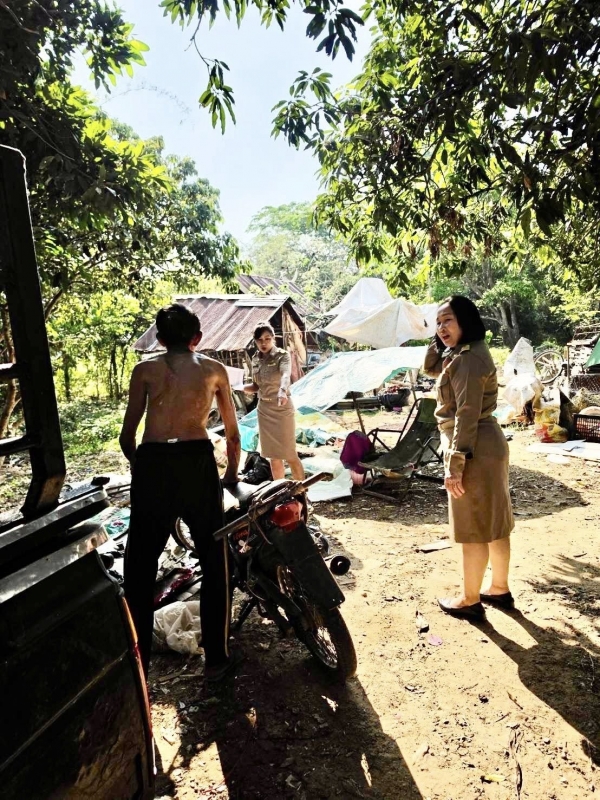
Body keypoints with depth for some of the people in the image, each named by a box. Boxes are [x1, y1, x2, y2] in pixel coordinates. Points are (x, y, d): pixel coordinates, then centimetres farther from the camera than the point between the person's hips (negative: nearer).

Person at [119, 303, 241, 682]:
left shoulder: (145, 369, 13)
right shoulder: (214, 369, 14)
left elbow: (128, 435, 10)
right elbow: (232, 432, 18)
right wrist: (232, 472, 34)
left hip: (152, 463, 1)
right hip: (197, 462, 0)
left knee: (140, 564, 16)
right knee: (214, 562, 13)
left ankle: (137, 659, 27)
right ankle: (216, 658, 21)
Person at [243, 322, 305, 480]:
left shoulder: (282, 355, -14)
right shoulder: (256, 360, 4)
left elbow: (286, 374, -35)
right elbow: (256, 386, 11)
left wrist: (282, 391, -56)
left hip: (282, 409, -5)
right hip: (263, 409, 6)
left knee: (289, 455, -2)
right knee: (273, 455, 13)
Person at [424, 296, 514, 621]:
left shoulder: (467, 359, -19)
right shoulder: (464, 353, 12)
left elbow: (467, 416, -23)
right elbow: (430, 368, 23)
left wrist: (454, 465, -22)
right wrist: (440, 341, 8)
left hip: (474, 450, -11)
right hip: (488, 444, 11)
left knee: (473, 529, 2)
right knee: (494, 523, 19)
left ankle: (470, 600, 17)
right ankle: (500, 589, 33)